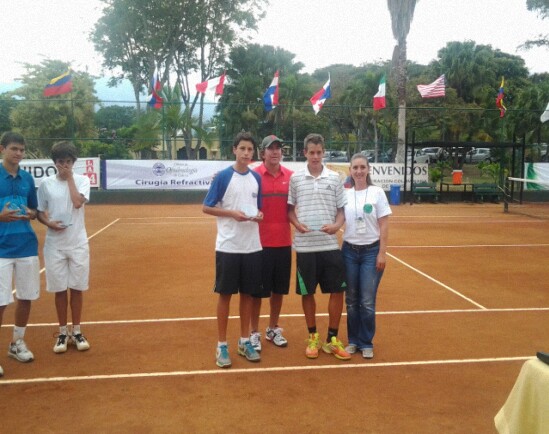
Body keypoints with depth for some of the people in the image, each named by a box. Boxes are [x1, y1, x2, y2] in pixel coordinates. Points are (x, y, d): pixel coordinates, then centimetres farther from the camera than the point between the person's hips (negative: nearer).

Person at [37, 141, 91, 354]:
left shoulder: (82, 180, -1)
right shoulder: (46, 184, 1)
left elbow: (77, 203, -18)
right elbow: (40, 213, 7)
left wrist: (69, 177, -9)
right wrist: (49, 223, -13)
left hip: (78, 243, 0)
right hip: (55, 244, 1)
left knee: (77, 288, 6)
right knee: (60, 289, 7)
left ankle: (76, 331, 20)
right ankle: (63, 332, 20)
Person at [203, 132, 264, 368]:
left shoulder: (256, 178, 7)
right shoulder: (222, 176, -6)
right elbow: (207, 207, -5)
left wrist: (259, 214, -5)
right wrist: (232, 213, -18)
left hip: (252, 247, 4)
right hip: (228, 246, -4)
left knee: (248, 294, 11)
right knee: (225, 294, 4)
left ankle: (244, 341, 24)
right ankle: (222, 345, 15)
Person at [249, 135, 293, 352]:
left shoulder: (290, 176, 3)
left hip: (283, 242, 4)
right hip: (260, 242, -3)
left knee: (279, 289, 14)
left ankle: (273, 329, 30)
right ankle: (254, 333, 19)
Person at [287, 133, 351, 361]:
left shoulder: (334, 178, 4)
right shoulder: (295, 178, 2)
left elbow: (342, 210, 7)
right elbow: (289, 208, 9)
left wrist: (336, 225, -12)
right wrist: (296, 223, -10)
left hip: (330, 244, 1)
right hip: (305, 246, -1)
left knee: (337, 290, 2)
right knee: (307, 292, 7)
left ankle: (332, 339, 16)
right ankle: (313, 337, 24)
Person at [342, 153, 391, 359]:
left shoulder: (377, 192, -4)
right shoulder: (345, 194, 3)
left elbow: (384, 226, -4)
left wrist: (382, 253, -9)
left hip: (371, 251, -2)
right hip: (349, 251, 2)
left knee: (367, 302, 0)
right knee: (351, 300, 9)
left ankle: (366, 343, 15)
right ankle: (353, 340, 23)